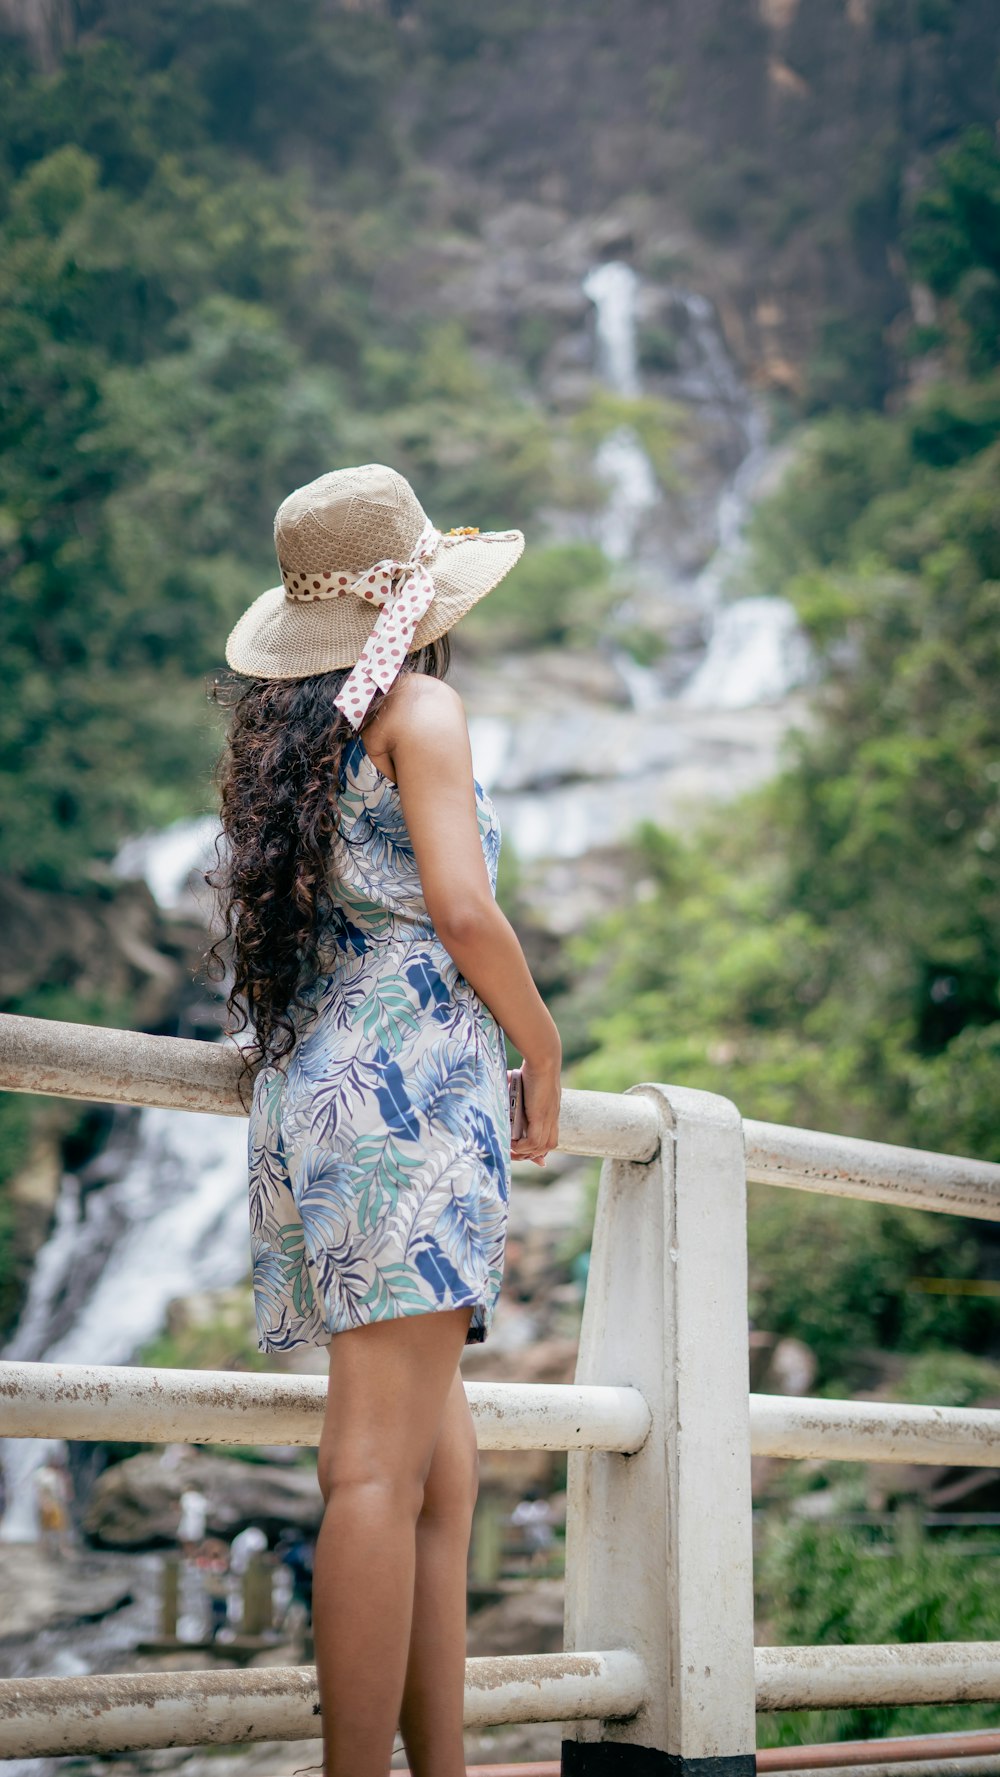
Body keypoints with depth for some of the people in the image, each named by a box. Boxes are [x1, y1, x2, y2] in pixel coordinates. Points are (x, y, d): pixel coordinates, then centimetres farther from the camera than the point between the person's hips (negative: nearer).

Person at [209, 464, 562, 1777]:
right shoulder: (421, 706, -1)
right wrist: (545, 1055, 3)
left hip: (309, 1084, 8)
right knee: (382, 1465, -13)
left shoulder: (280, 734, 20)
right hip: (409, 1087, -8)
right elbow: (463, 912, -11)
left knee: (444, 1467, 8)